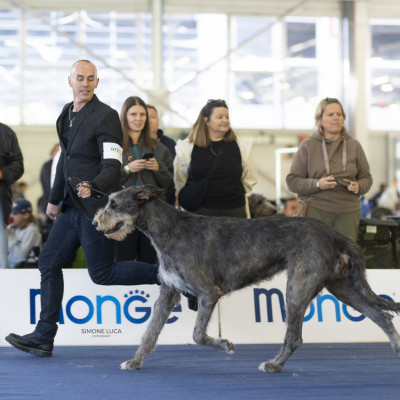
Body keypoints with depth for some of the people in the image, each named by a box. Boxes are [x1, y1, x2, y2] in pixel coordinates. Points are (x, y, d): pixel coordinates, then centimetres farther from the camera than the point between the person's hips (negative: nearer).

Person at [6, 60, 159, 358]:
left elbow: (113, 166, -20)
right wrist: (55, 199, 30)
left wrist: (93, 186, -39)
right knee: (49, 263, 5)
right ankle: (43, 338, 9)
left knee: (102, 273, -5)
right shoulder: (67, 114, 13)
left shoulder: (106, 116, -13)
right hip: (72, 205, 8)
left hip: (97, 207, -8)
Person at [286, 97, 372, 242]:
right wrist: (317, 184, -14)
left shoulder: (354, 146, 14)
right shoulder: (307, 146, 5)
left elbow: (366, 178, 17)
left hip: (347, 212, 2)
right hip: (316, 211, -2)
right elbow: (292, 181, 3)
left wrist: (358, 187, -6)